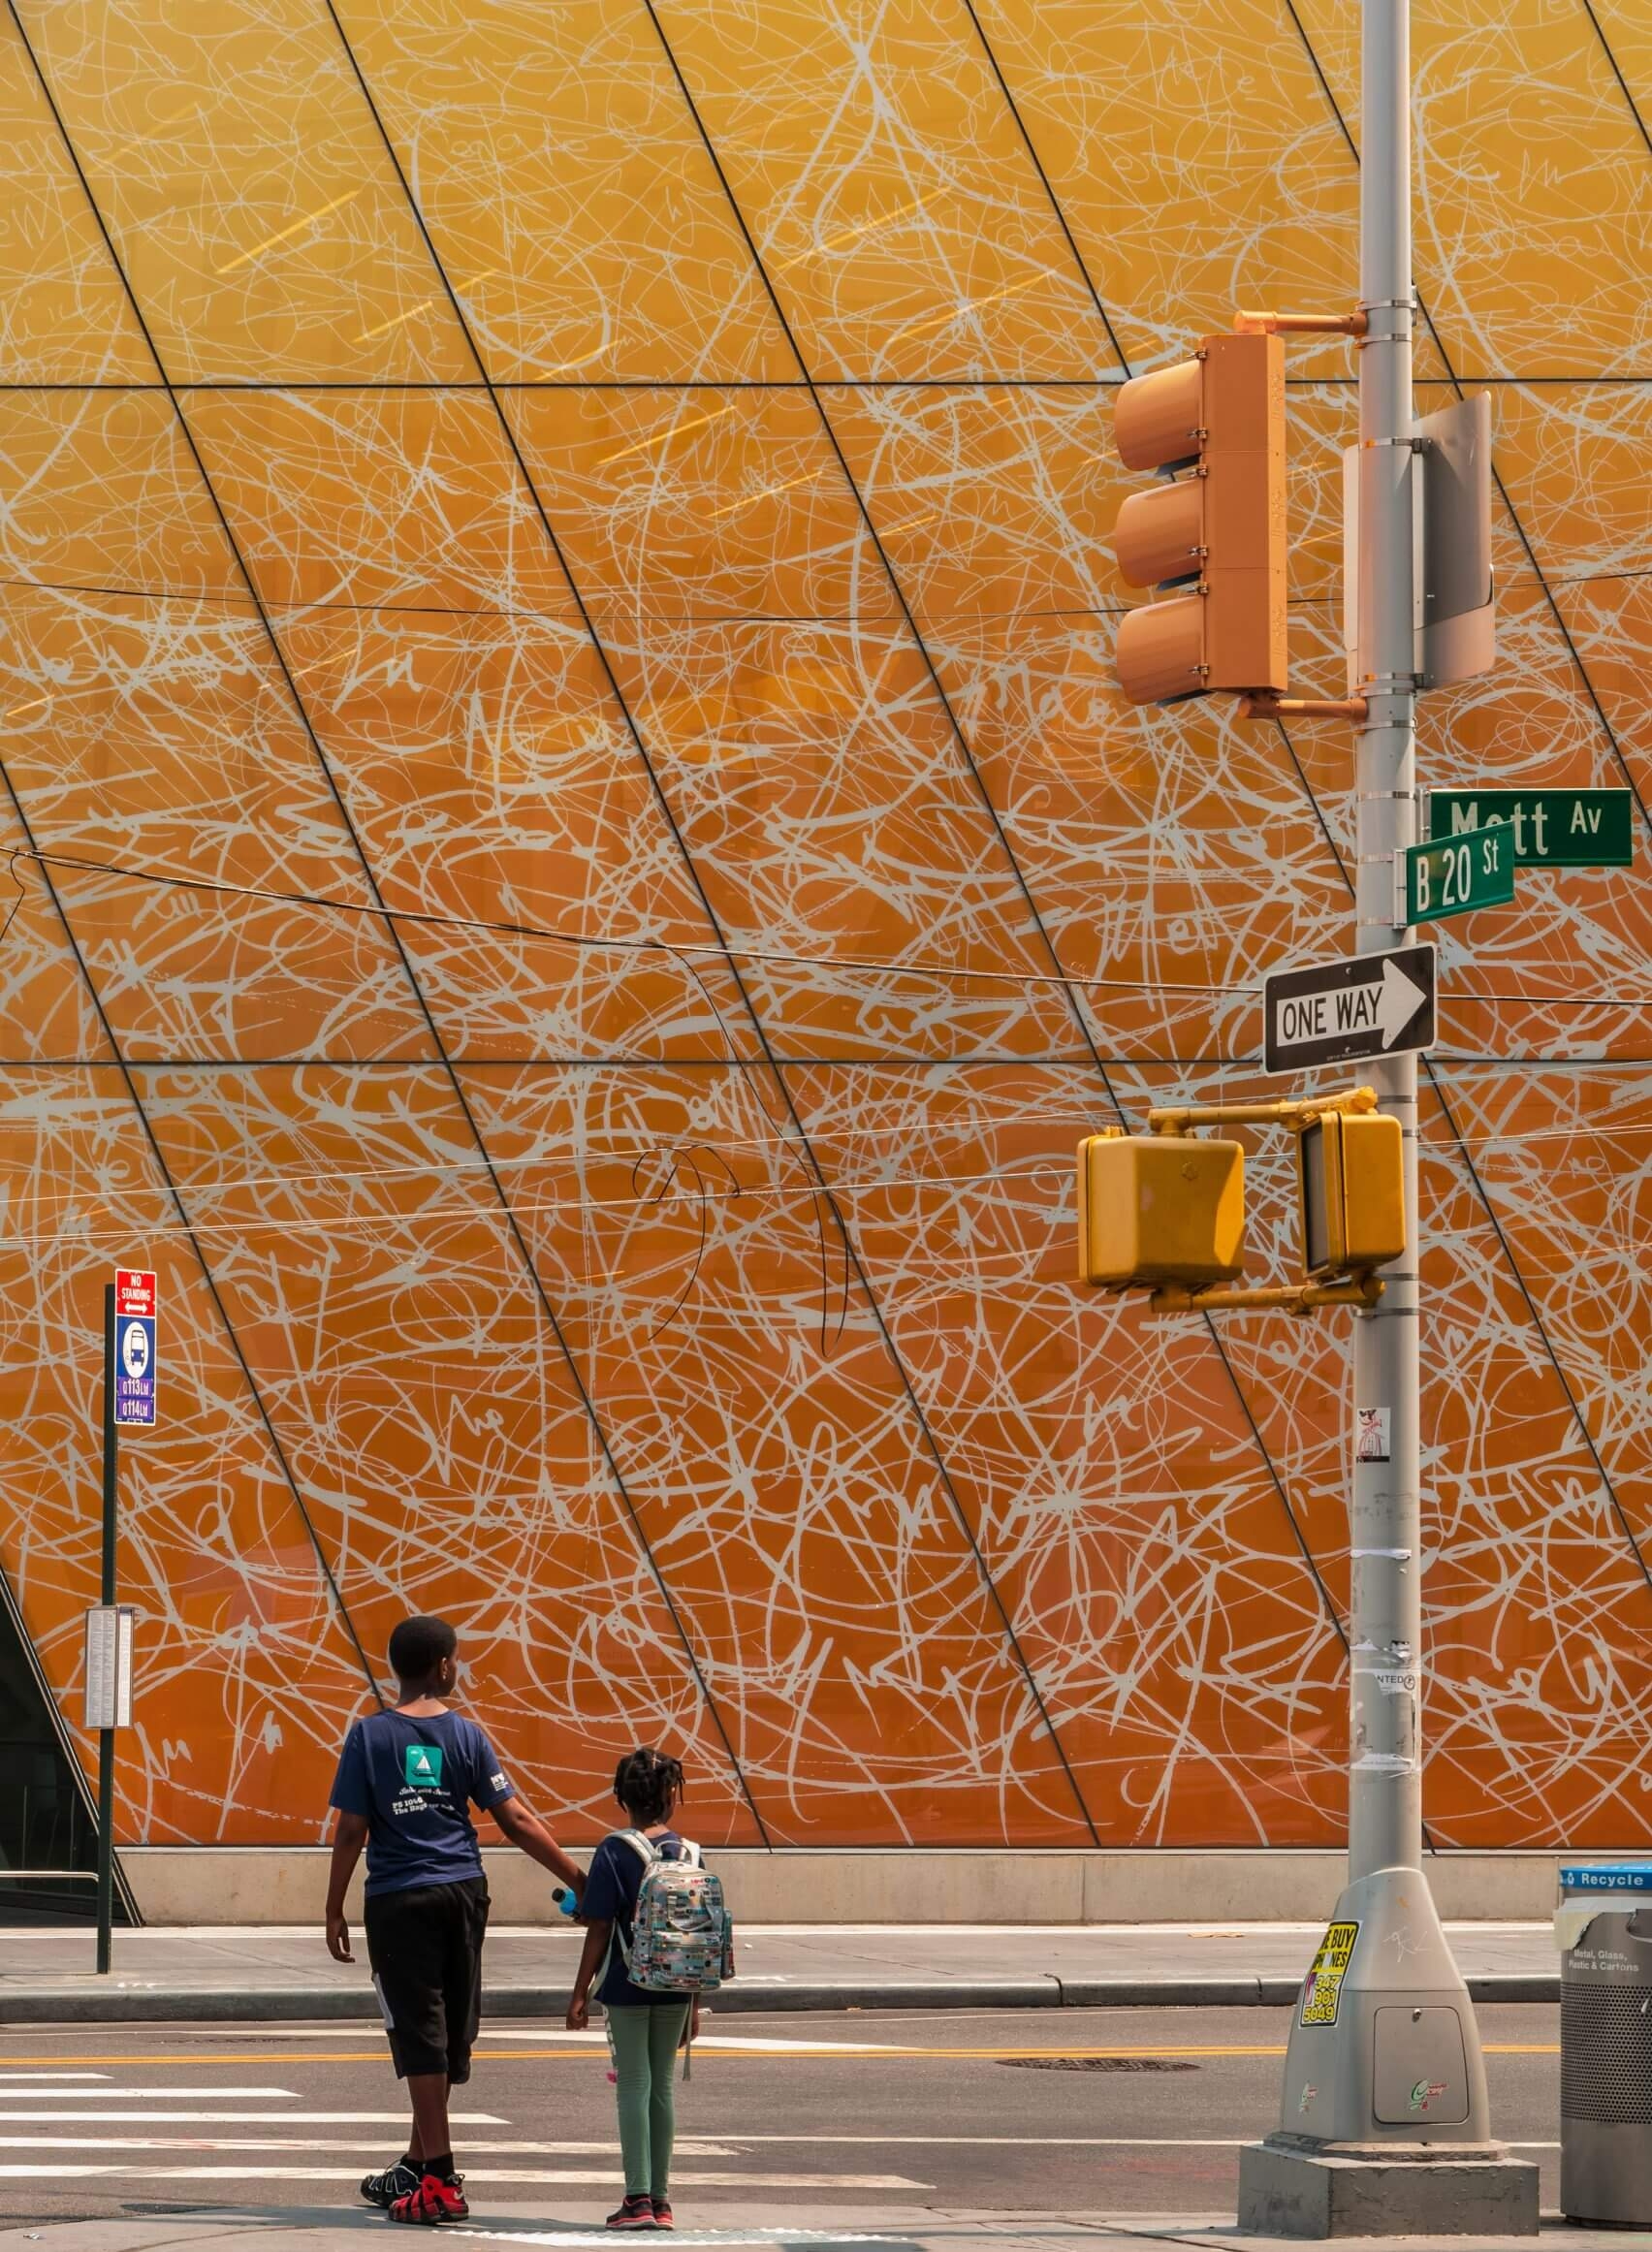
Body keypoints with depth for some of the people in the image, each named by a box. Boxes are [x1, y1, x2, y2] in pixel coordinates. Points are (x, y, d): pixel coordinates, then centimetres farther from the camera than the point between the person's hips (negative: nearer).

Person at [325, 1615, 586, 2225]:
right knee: (449, 2033, 13)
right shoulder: (465, 1735, 2)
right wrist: (578, 1880, 4)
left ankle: (439, 2181, -10)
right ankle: (418, 2168, 26)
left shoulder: (369, 1736, -3)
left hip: (398, 1900, -3)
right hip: (462, 1895, 3)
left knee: (420, 2035, -4)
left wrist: (334, 1910, 3)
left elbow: (351, 1832, -5)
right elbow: (516, 1820, -1)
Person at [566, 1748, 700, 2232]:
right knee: (661, 2085, 12)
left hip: (627, 1987, -3)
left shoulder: (615, 1852, -9)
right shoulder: (688, 1854, 1)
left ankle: (639, 2197, -4)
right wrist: (695, 2002, 13)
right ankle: (660, 2197, 16)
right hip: (675, 1988, 3)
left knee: (633, 2084, 1)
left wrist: (580, 1993, -3)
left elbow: (599, 1930, -10)